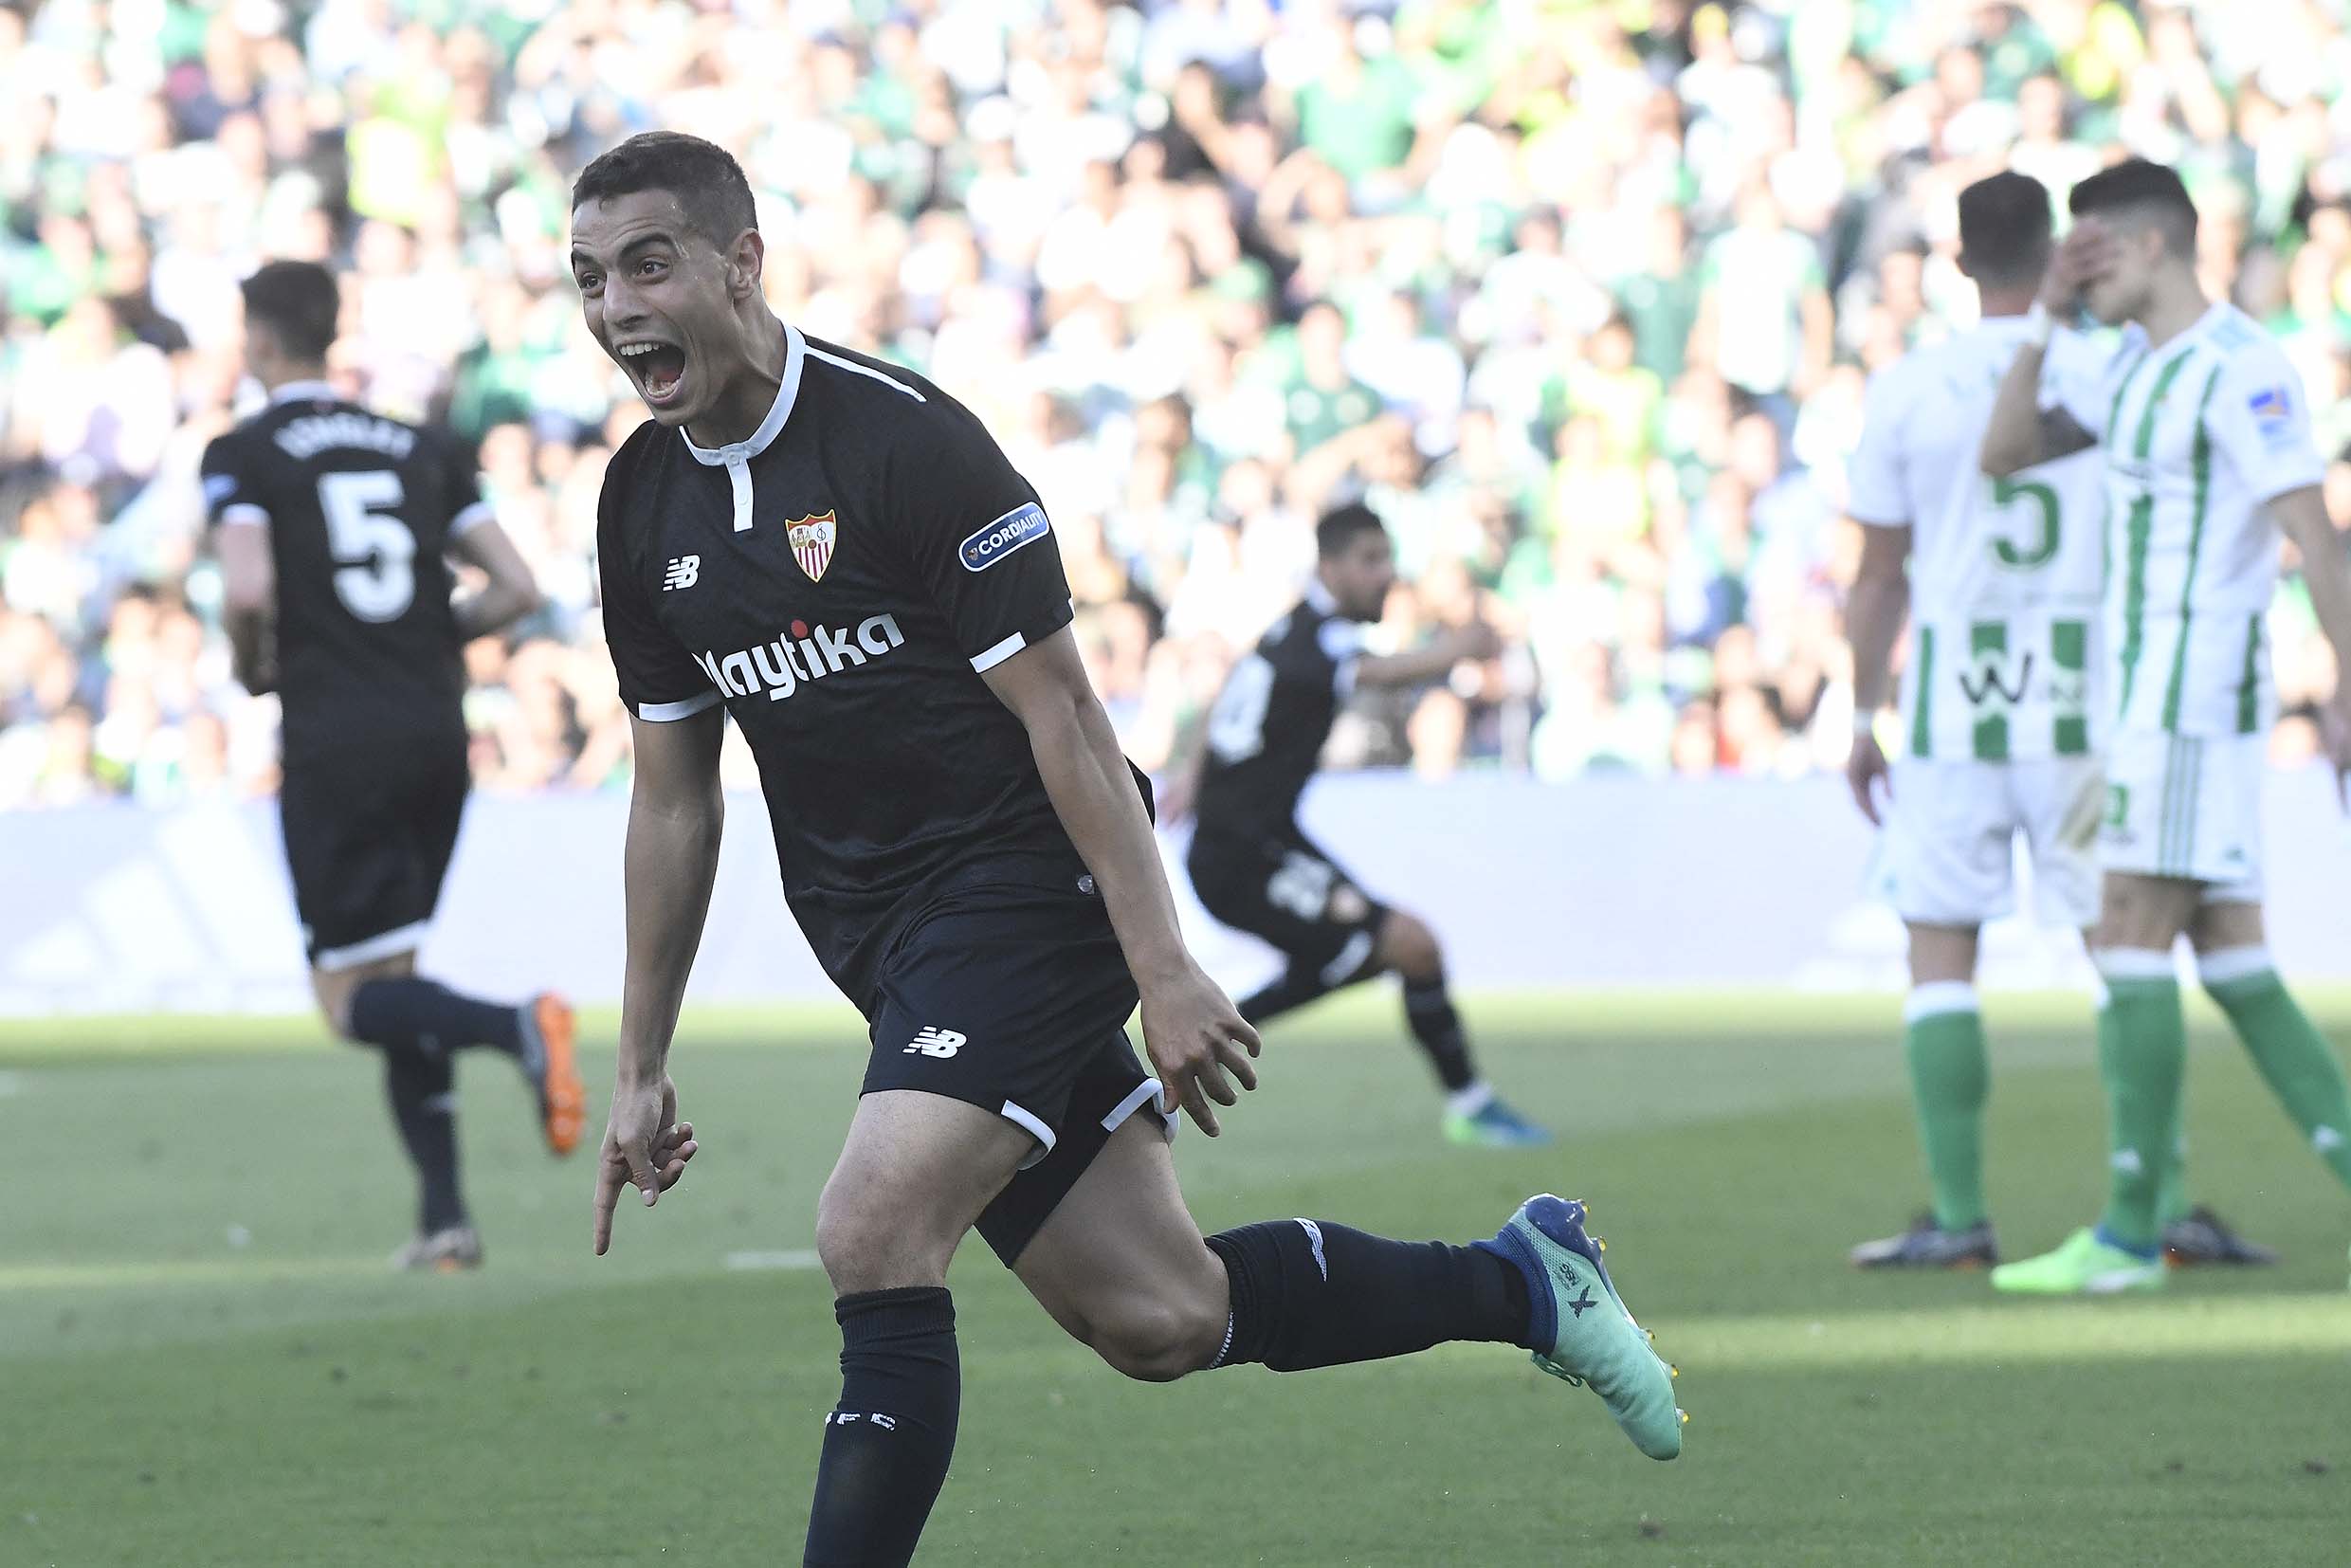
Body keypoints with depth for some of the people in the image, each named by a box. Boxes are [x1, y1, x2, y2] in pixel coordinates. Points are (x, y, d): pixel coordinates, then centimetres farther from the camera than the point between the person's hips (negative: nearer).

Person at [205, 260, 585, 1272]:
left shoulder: (242, 456, -1)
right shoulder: (420, 449, 13)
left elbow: (248, 590, -17)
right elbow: (515, 589, 7)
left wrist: (251, 669, 3)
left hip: (335, 743, -5)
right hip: (437, 736, 5)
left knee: (354, 998, -2)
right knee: (392, 975, 16)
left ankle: (516, 1030, -31)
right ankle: (443, 1218, 7)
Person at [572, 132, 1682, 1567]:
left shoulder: (905, 438, -17)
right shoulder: (645, 505, 5)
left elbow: (1061, 709, -16)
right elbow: (675, 794, 13)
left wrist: (1163, 970, -19)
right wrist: (642, 1067, 13)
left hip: (1026, 890, -7)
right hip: (883, 945, 7)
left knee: (873, 1237, -23)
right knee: (1160, 1321, 5)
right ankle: (1523, 1281, 26)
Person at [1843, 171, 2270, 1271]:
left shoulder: (1906, 390, -2)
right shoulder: (2109, 376, -1)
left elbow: (1879, 574, 2)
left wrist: (1862, 717, 11)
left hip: (1951, 695, -1)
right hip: (2083, 695, 1)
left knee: (1940, 956, 4)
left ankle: (1959, 1217, -1)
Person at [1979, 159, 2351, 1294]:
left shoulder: (2240, 369, -13)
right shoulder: (2140, 363, 16)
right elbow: (2006, 455, 17)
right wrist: (2044, 319, 7)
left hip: (2200, 683, -10)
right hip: (2143, 690, 10)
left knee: (2132, 936, -11)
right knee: (2231, 959, 7)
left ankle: (2129, 1233, -12)